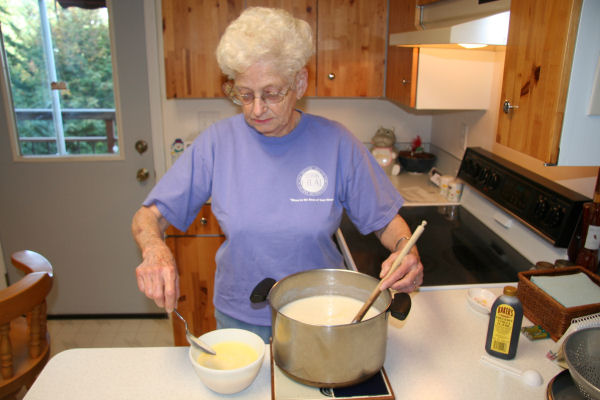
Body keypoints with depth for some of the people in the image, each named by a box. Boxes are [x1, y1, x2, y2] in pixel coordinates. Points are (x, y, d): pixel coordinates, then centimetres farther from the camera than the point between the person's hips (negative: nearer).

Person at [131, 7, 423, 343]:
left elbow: (387, 219, -5)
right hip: (239, 319, 1)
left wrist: (406, 252, -25)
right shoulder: (217, 142, -13)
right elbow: (148, 217, -9)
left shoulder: (335, 142, -14)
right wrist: (155, 249, -30)